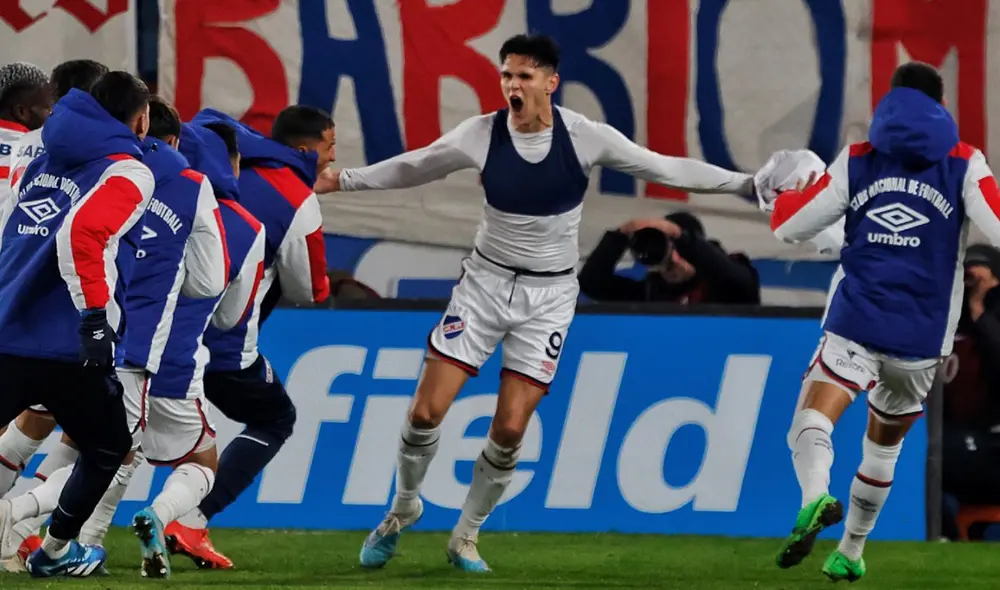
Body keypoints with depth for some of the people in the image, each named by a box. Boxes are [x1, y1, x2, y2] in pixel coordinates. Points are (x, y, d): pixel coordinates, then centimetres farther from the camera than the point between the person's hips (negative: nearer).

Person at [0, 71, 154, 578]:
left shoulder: (45, 161, 18)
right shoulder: (128, 172, -5)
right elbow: (83, 233, -22)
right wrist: (96, 318, -22)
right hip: (66, 348, -5)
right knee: (108, 448, 21)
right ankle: (55, 550, 30)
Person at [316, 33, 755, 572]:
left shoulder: (584, 137, -15)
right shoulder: (481, 135, -12)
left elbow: (666, 168, -7)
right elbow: (411, 168, 5)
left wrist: (748, 183, -9)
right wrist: (341, 181, 5)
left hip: (549, 294, -1)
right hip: (486, 280, 1)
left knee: (510, 429, -8)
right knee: (426, 411, -7)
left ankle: (466, 536, 14)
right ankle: (403, 510, 20)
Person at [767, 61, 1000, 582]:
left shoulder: (857, 162, 7)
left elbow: (789, 226, 7)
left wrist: (786, 195, 29)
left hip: (856, 323, -2)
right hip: (923, 338, 2)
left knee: (812, 424, -14)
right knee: (884, 443, 23)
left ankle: (816, 498, -46)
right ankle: (850, 552, 31)